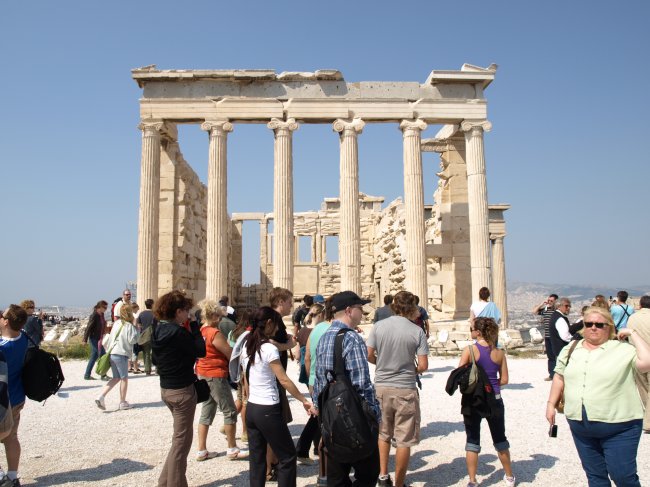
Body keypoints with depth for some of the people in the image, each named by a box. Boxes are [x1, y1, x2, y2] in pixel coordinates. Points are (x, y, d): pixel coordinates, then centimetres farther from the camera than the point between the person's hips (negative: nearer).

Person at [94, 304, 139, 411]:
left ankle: (101, 396, 2)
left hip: (112, 353, 7)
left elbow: (111, 337, 18)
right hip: (121, 354, -7)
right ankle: (123, 402, 15)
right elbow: (132, 340, -15)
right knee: (124, 378, 7)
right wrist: (136, 329, -6)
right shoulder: (129, 326, -10)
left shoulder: (117, 323, 12)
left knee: (116, 378, 17)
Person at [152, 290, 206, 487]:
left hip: (166, 388, 9)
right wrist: (195, 328, -8)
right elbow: (201, 351, -16)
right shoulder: (178, 332, -21)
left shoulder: (158, 331, 5)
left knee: (179, 438, 23)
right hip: (182, 390, -9)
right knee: (181, 441, 4)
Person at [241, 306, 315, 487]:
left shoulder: (247, 347, 7)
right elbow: (284, 380, -16)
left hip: (251, 409, 8)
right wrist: (304, 401, -9)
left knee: (256, 459, 12)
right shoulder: (269, 348, -15)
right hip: (268, 411, -7)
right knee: (287, 457, 5)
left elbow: (246, 380, 13)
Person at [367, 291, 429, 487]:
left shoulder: (379, 326, -3)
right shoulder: (417, 331, -9)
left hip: (381, 387, 3)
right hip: (405, 390, -3)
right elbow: (423, 366, -11)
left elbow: (369, 355, -3)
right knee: (404, 440, 9)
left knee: (383, 434, 23)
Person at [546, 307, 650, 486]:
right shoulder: (571, 349, 8)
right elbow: (559, 377, 14)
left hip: (618, 429, -4)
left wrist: (633, 334, -14)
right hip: (581, 429, 5)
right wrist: (551, 404, 10)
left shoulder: (623, 350, -7)